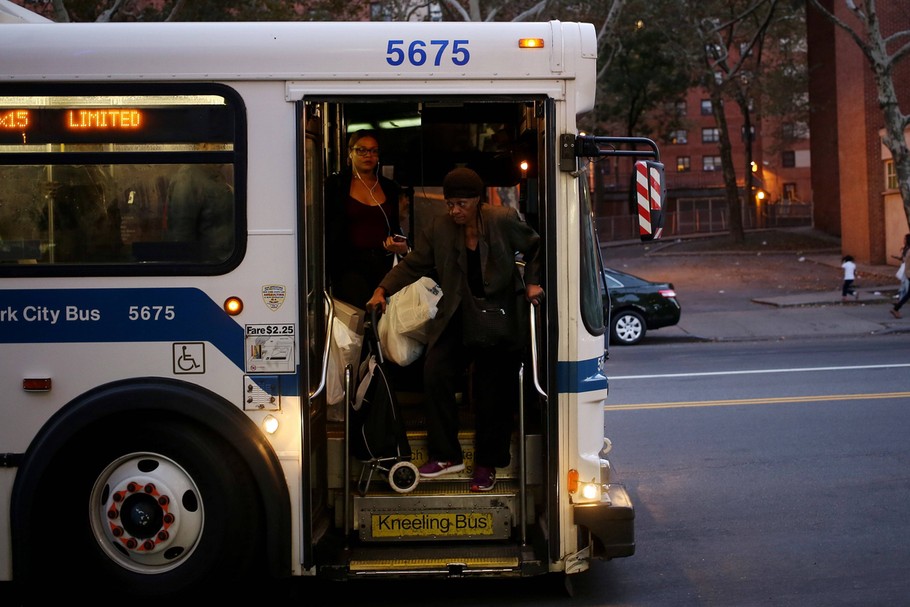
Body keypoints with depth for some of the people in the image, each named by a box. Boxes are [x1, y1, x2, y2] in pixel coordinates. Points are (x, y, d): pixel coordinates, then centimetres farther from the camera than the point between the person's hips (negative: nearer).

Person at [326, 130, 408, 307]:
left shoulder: (390, 188, 16)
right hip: (349, 266, -3)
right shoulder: (335, 185, 5)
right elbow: (326, 228, 2)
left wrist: (401, 246, 2)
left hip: (384, 265, 4)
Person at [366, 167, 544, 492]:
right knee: (435, 374, -12)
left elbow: (535, 248, 6)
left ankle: (487, 464, 15)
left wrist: (533, 282, -6)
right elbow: (413, 264, 1)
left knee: (493, 390, 0)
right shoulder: (439, 228, -1)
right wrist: (383, 289, -12)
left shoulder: (504, 220, -7)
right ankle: (446, 455, -1)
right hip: (457, 318, 3)